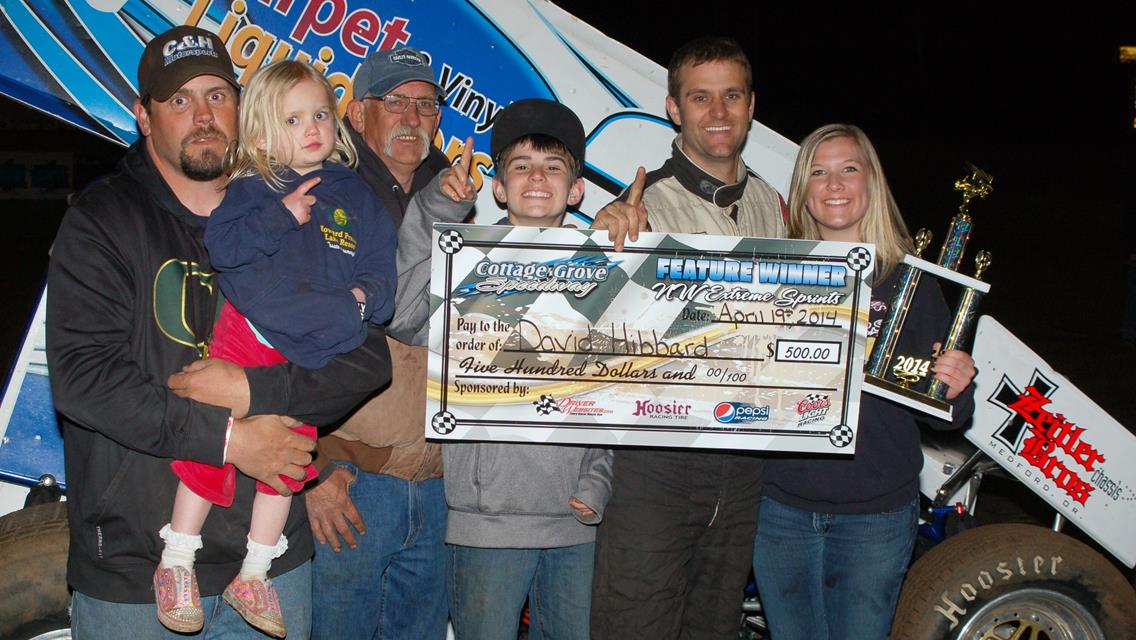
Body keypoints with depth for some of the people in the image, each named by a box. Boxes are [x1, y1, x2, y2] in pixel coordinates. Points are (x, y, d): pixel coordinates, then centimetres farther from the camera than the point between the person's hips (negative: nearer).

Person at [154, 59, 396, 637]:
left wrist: (365, 296, -11)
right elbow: (219, 246, -13)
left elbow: (381, 269, 9)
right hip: (246, 335, -3)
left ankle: (253, 575, 26)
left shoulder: (358, 200, 9)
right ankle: (176, 562, 13)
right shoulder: (251, 189, 1)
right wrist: (281, 216, -18)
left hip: (312, 355, 3)